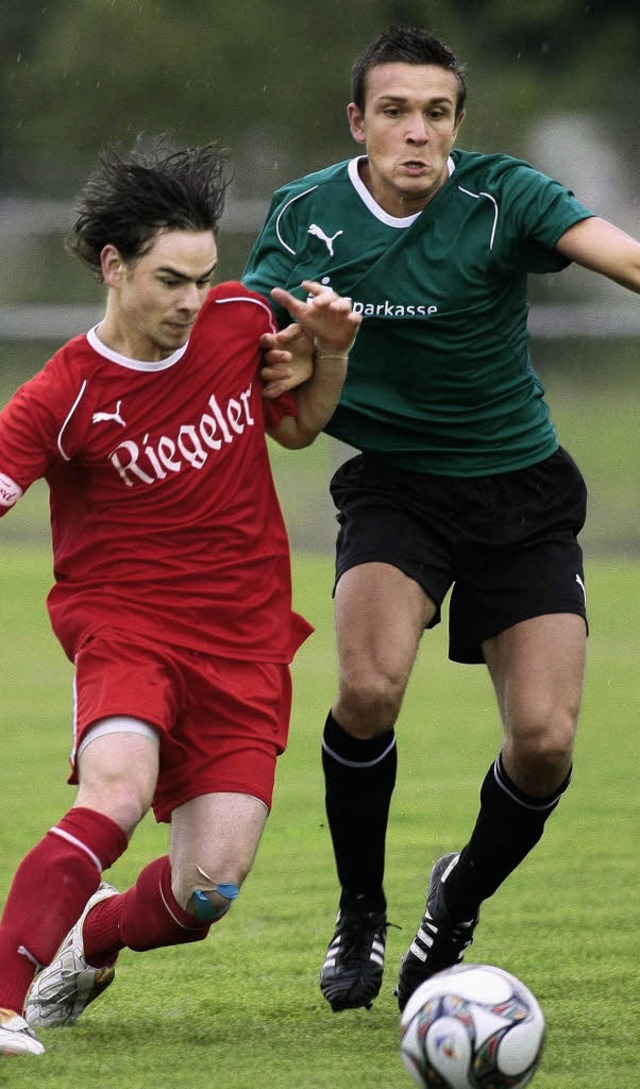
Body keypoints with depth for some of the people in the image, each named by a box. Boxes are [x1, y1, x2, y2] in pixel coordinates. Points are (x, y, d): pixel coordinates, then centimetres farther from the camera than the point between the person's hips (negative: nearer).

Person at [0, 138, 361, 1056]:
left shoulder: (242, 323, 1)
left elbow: (297, 427, 19)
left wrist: (329, 355, 1)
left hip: (245, 643, 4)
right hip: (125, 626, -4)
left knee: (211, 885, -8)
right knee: (116, 789, -34)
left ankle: (90, 940, 24)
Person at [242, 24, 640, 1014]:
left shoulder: (501, 198, -13)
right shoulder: (307, 216, -6)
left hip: (522, 491, 0)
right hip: (394, 482, 0)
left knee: (545, 740, -12)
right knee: (369, 687, -26)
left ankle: (456, 907, 20)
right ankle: (360, 917, -1)